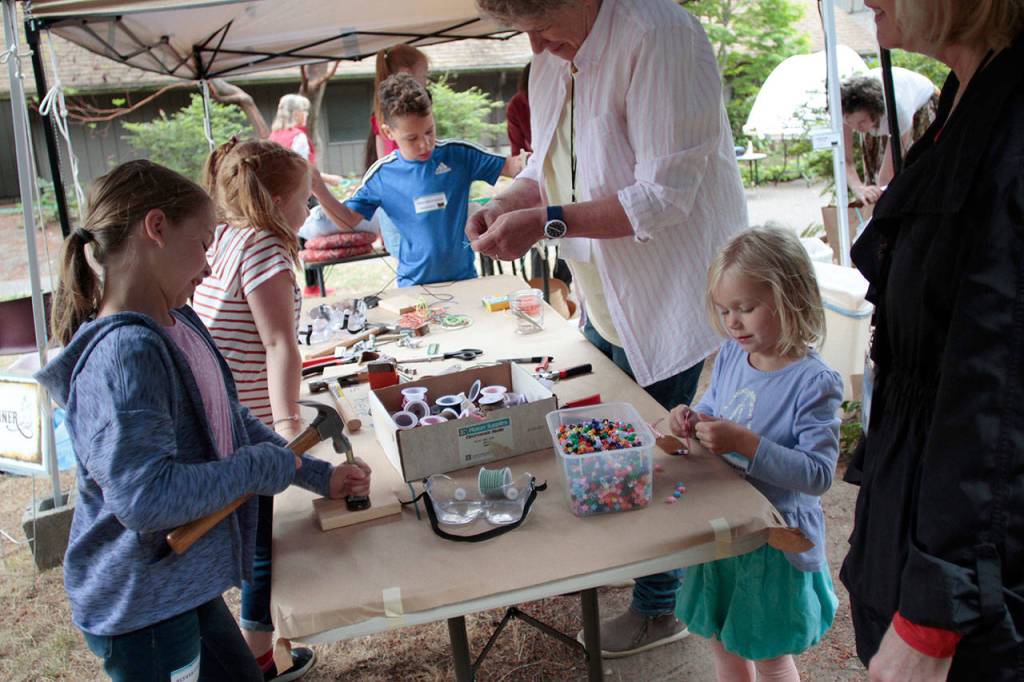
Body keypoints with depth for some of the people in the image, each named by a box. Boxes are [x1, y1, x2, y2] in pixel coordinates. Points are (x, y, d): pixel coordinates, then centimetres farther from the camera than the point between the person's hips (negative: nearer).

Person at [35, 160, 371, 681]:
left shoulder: (179, 324, 2)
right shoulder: (124, 352, -28)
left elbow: (229, 420, 14)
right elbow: (146, 497, -33)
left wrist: (317, 475, 13)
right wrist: (259, 468, -20)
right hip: (142, 610, -9)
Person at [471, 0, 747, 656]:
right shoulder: (553, 59, 6)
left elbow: (665, 195, -25)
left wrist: (546, 223, -27)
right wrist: (507, 204, -4)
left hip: (673, 294, -7)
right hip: (605, 296, 8)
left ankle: (659, 608, 26)